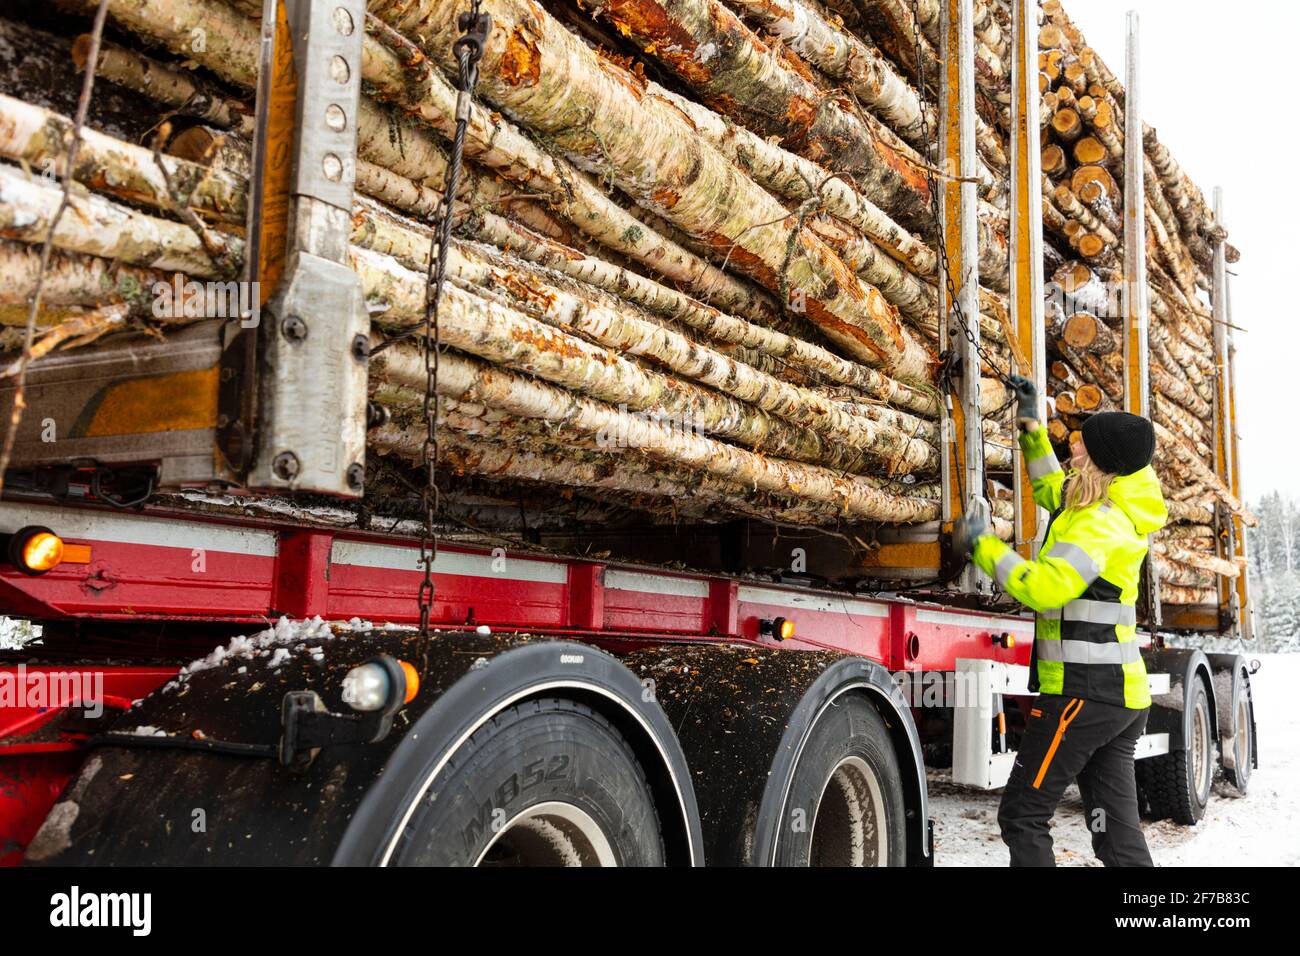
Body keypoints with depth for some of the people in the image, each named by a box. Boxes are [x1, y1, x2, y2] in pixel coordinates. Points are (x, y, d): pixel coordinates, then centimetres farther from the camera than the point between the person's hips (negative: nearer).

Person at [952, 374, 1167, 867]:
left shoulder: (1099, 522, -16)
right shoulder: (1108, 507, 14)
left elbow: (1044, 587, -28)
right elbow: (1052, 488, 33)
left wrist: (983, 547, -16)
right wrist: (1030, 426, 28)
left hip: (1083, 693, -10)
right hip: (1122, 695, 10)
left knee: (1022, 816, -2)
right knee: (1118, 834, 10)